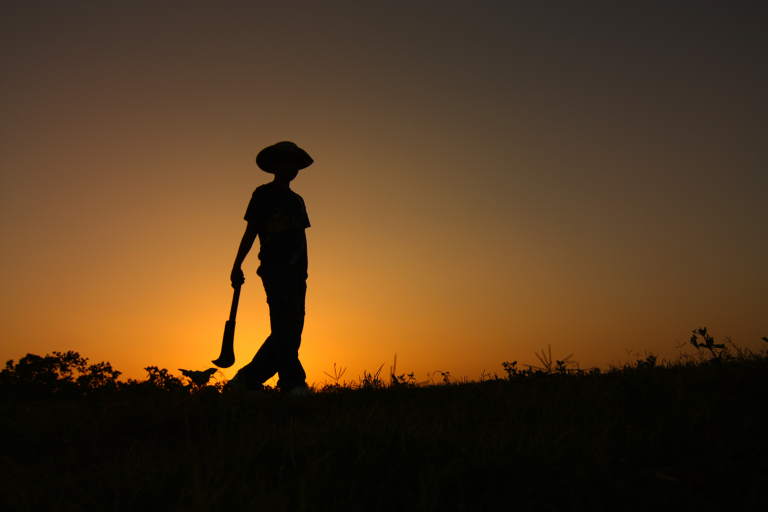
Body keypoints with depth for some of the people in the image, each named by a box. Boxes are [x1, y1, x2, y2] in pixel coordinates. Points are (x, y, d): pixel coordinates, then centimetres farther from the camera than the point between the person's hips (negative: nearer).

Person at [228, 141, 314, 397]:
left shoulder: (297, 200, 28)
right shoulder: (264, 193, 10)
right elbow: (250, 231, 4)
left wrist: (303, 271, 14)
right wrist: (237, 265, -6)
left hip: (296, 269, 7)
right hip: (275, 263, -7)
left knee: (291, 328, 1)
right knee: (286, 320, -20)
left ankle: (247, 378, 10)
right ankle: (293, 383, -24)